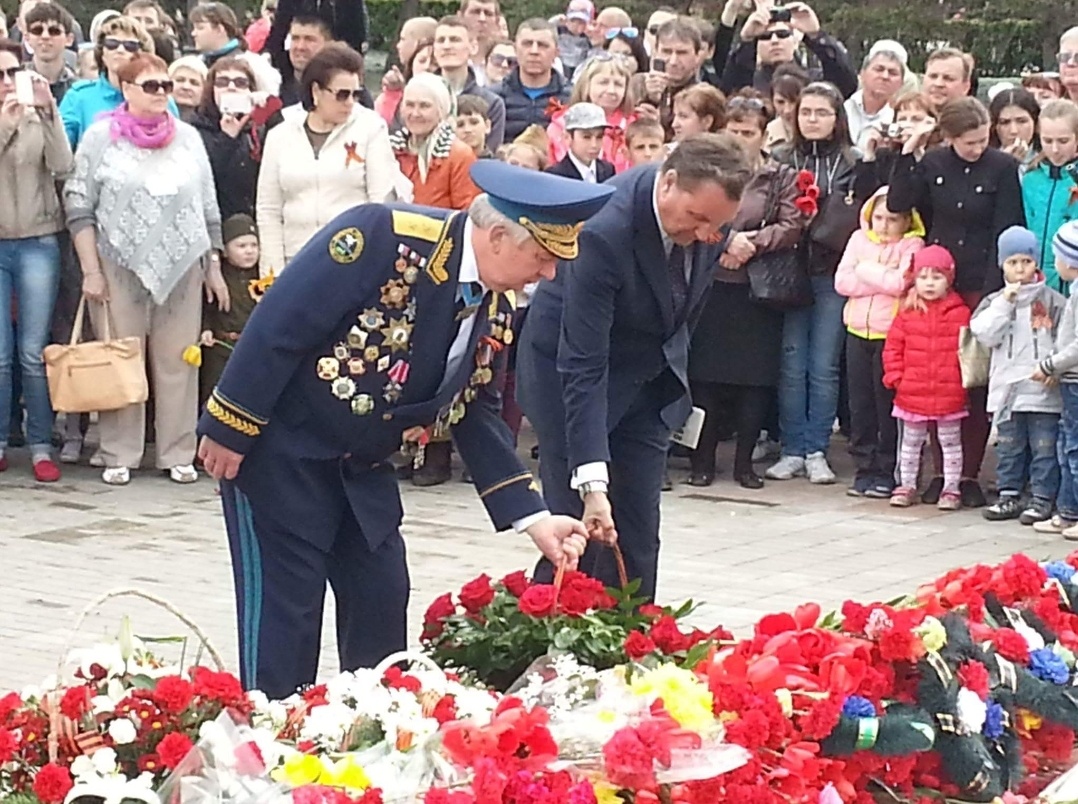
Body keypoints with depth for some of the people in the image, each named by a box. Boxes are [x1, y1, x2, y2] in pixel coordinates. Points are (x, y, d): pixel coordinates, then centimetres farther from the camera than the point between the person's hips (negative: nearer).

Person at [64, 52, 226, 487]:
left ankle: (178, 454, 8)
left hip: (181, 269, 2)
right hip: (120, 268, -2)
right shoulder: (102, 136, 1)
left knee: (177, 363, 2)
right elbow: (79, 207, -1)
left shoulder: (188, 138, 10)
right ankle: (119, 456, 6)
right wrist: (90, 269, -6)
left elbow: (209, 210, 15)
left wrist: (214, 265, 12)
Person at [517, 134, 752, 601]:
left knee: (636, 540, 3)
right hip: (572, 373, -6)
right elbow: (583, 365, -36)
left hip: (650, 377, 6)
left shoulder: (706, 204, -15)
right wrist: (593, 483, -40)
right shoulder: (605, 230, -35)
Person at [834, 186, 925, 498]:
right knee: (860, 403, 7)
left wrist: (866, 271, -7)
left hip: (891, 333, -4)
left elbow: (900, 283, -17)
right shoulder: (859, 239, 9)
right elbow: (841, 282, 0)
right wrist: (882, 281, -8)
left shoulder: (911, 246, -3)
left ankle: (887, 472, 5)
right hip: (858, 331, 5)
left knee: (887, 404, -1)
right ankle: (864, 468, 14)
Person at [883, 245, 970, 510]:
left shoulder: (960, 313, -4)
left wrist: (966, 377, -6)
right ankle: (906, 485, 23)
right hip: (912, 392, 2)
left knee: (950, 442, 7)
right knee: (910, 442, 13)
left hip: (949, 394, -2)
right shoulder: (907, 313, 1)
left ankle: (951, 489, 14)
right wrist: (895, 375, -4)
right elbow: (893, 346, 3)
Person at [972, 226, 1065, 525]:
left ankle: (1042, 499, 4)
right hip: (1007, 388, 3)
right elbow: (985, 334, -6)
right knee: (1009, 447, 11)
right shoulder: (995, 302, 8)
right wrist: (1004, 303, -11)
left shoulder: (1052, 301, 1)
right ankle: (1009, 495, 19)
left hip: (1043, 390, -3)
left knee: (1044, 448, -1)